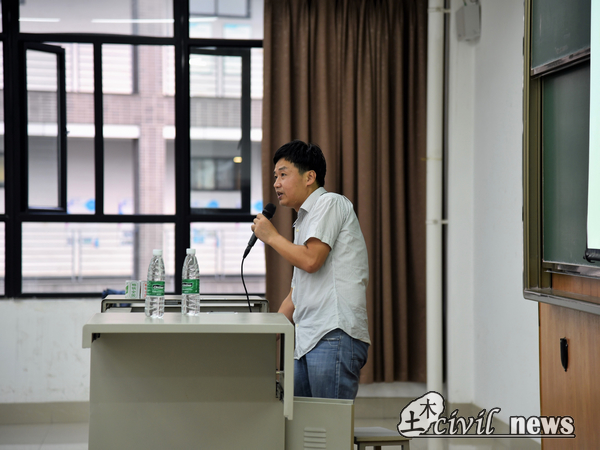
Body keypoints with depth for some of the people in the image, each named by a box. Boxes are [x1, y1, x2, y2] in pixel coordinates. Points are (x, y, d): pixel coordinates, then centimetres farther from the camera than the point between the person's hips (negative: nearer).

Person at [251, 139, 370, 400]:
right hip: (307, 340, 9)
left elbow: (310, 259, -15)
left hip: (335, 336, -9)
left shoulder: (329, 203, 0)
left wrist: (271, 236, 2)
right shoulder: (304, 220, 27)